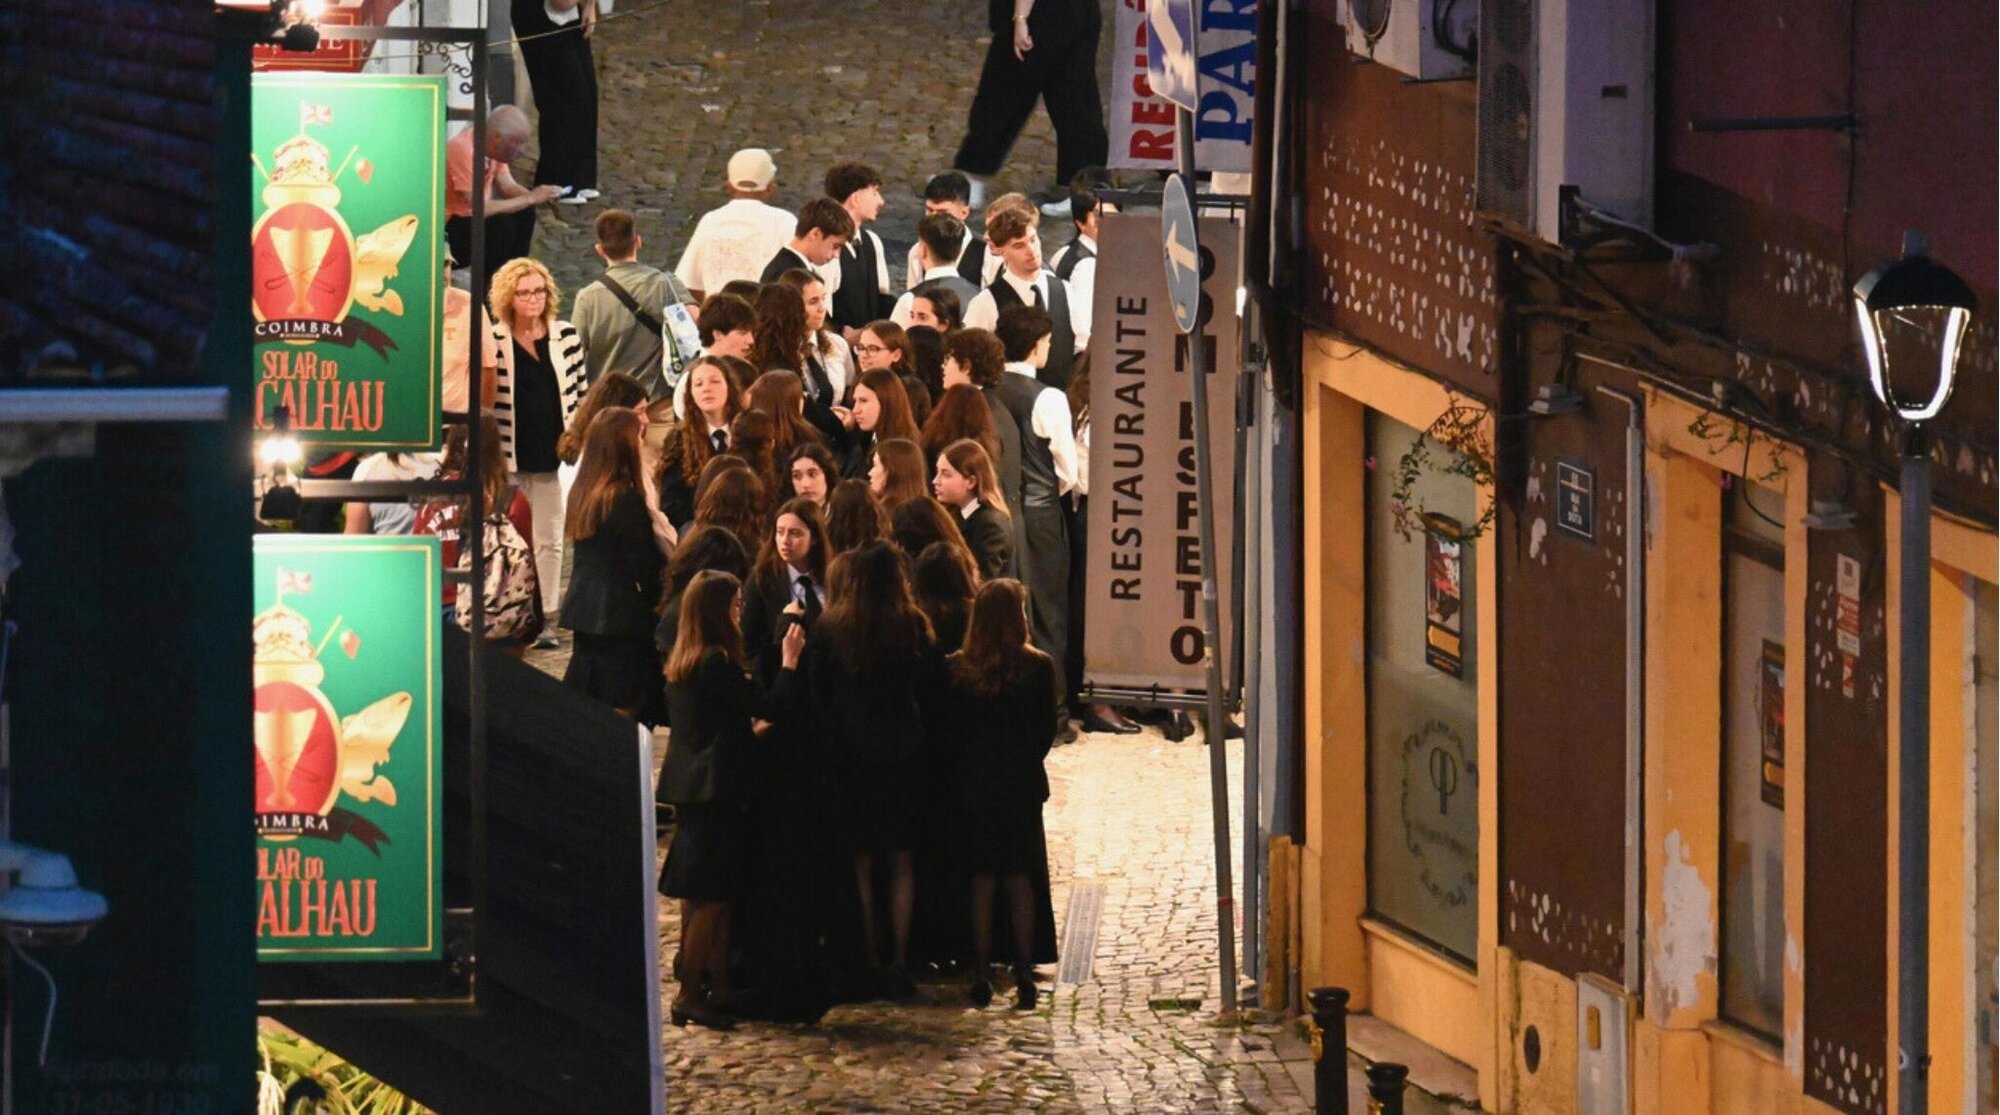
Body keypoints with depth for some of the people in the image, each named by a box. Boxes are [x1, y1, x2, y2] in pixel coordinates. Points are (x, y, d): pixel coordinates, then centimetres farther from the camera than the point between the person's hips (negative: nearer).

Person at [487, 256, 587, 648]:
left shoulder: (567, 337, 3)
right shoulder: (493, 341, -3)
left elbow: (579, 394, 9)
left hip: (553, 452, 1)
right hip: (508, 454, -1)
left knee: (550, 539, 6)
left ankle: (546, 618, 11)